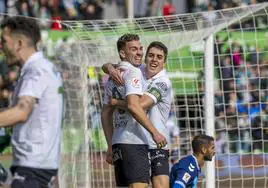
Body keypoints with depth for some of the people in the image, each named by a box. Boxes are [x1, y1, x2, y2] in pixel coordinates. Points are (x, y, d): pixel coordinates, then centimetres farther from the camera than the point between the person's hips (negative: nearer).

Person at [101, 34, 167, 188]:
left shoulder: (112, 78, 21)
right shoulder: (133, 72, -6)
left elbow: (106, 115, 23)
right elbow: (133, 106, -20)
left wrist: (111, 147, 25)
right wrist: (154, 132, -18)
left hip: (118, 143, 9)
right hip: (134, 142, -9)